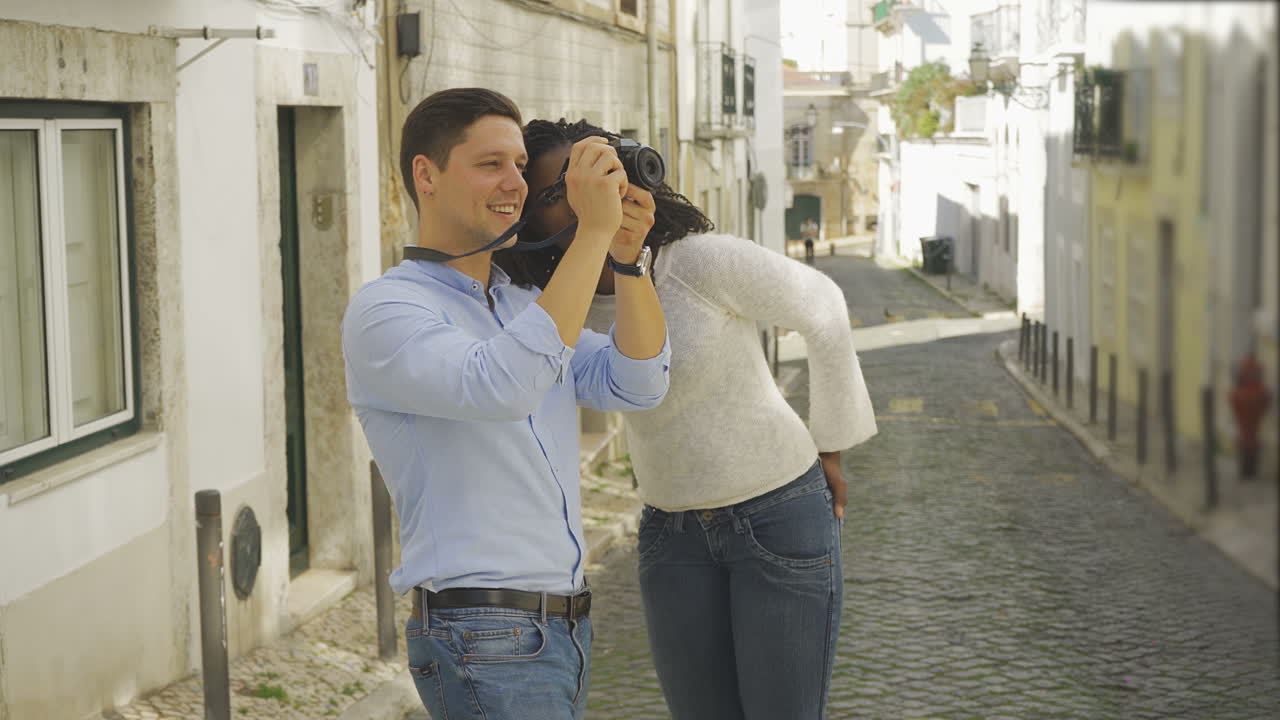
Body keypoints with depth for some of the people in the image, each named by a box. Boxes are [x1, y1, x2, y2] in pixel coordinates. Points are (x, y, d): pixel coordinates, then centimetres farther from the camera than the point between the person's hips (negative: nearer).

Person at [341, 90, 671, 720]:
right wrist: (593, 231, -27)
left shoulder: (525, 305, 16)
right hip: (484, 644, -8)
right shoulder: (382, 312, -11)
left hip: (564, 628, 8)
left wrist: (628, 254, -10)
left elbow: (636, 385, 3)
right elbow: (502, 387, -29)